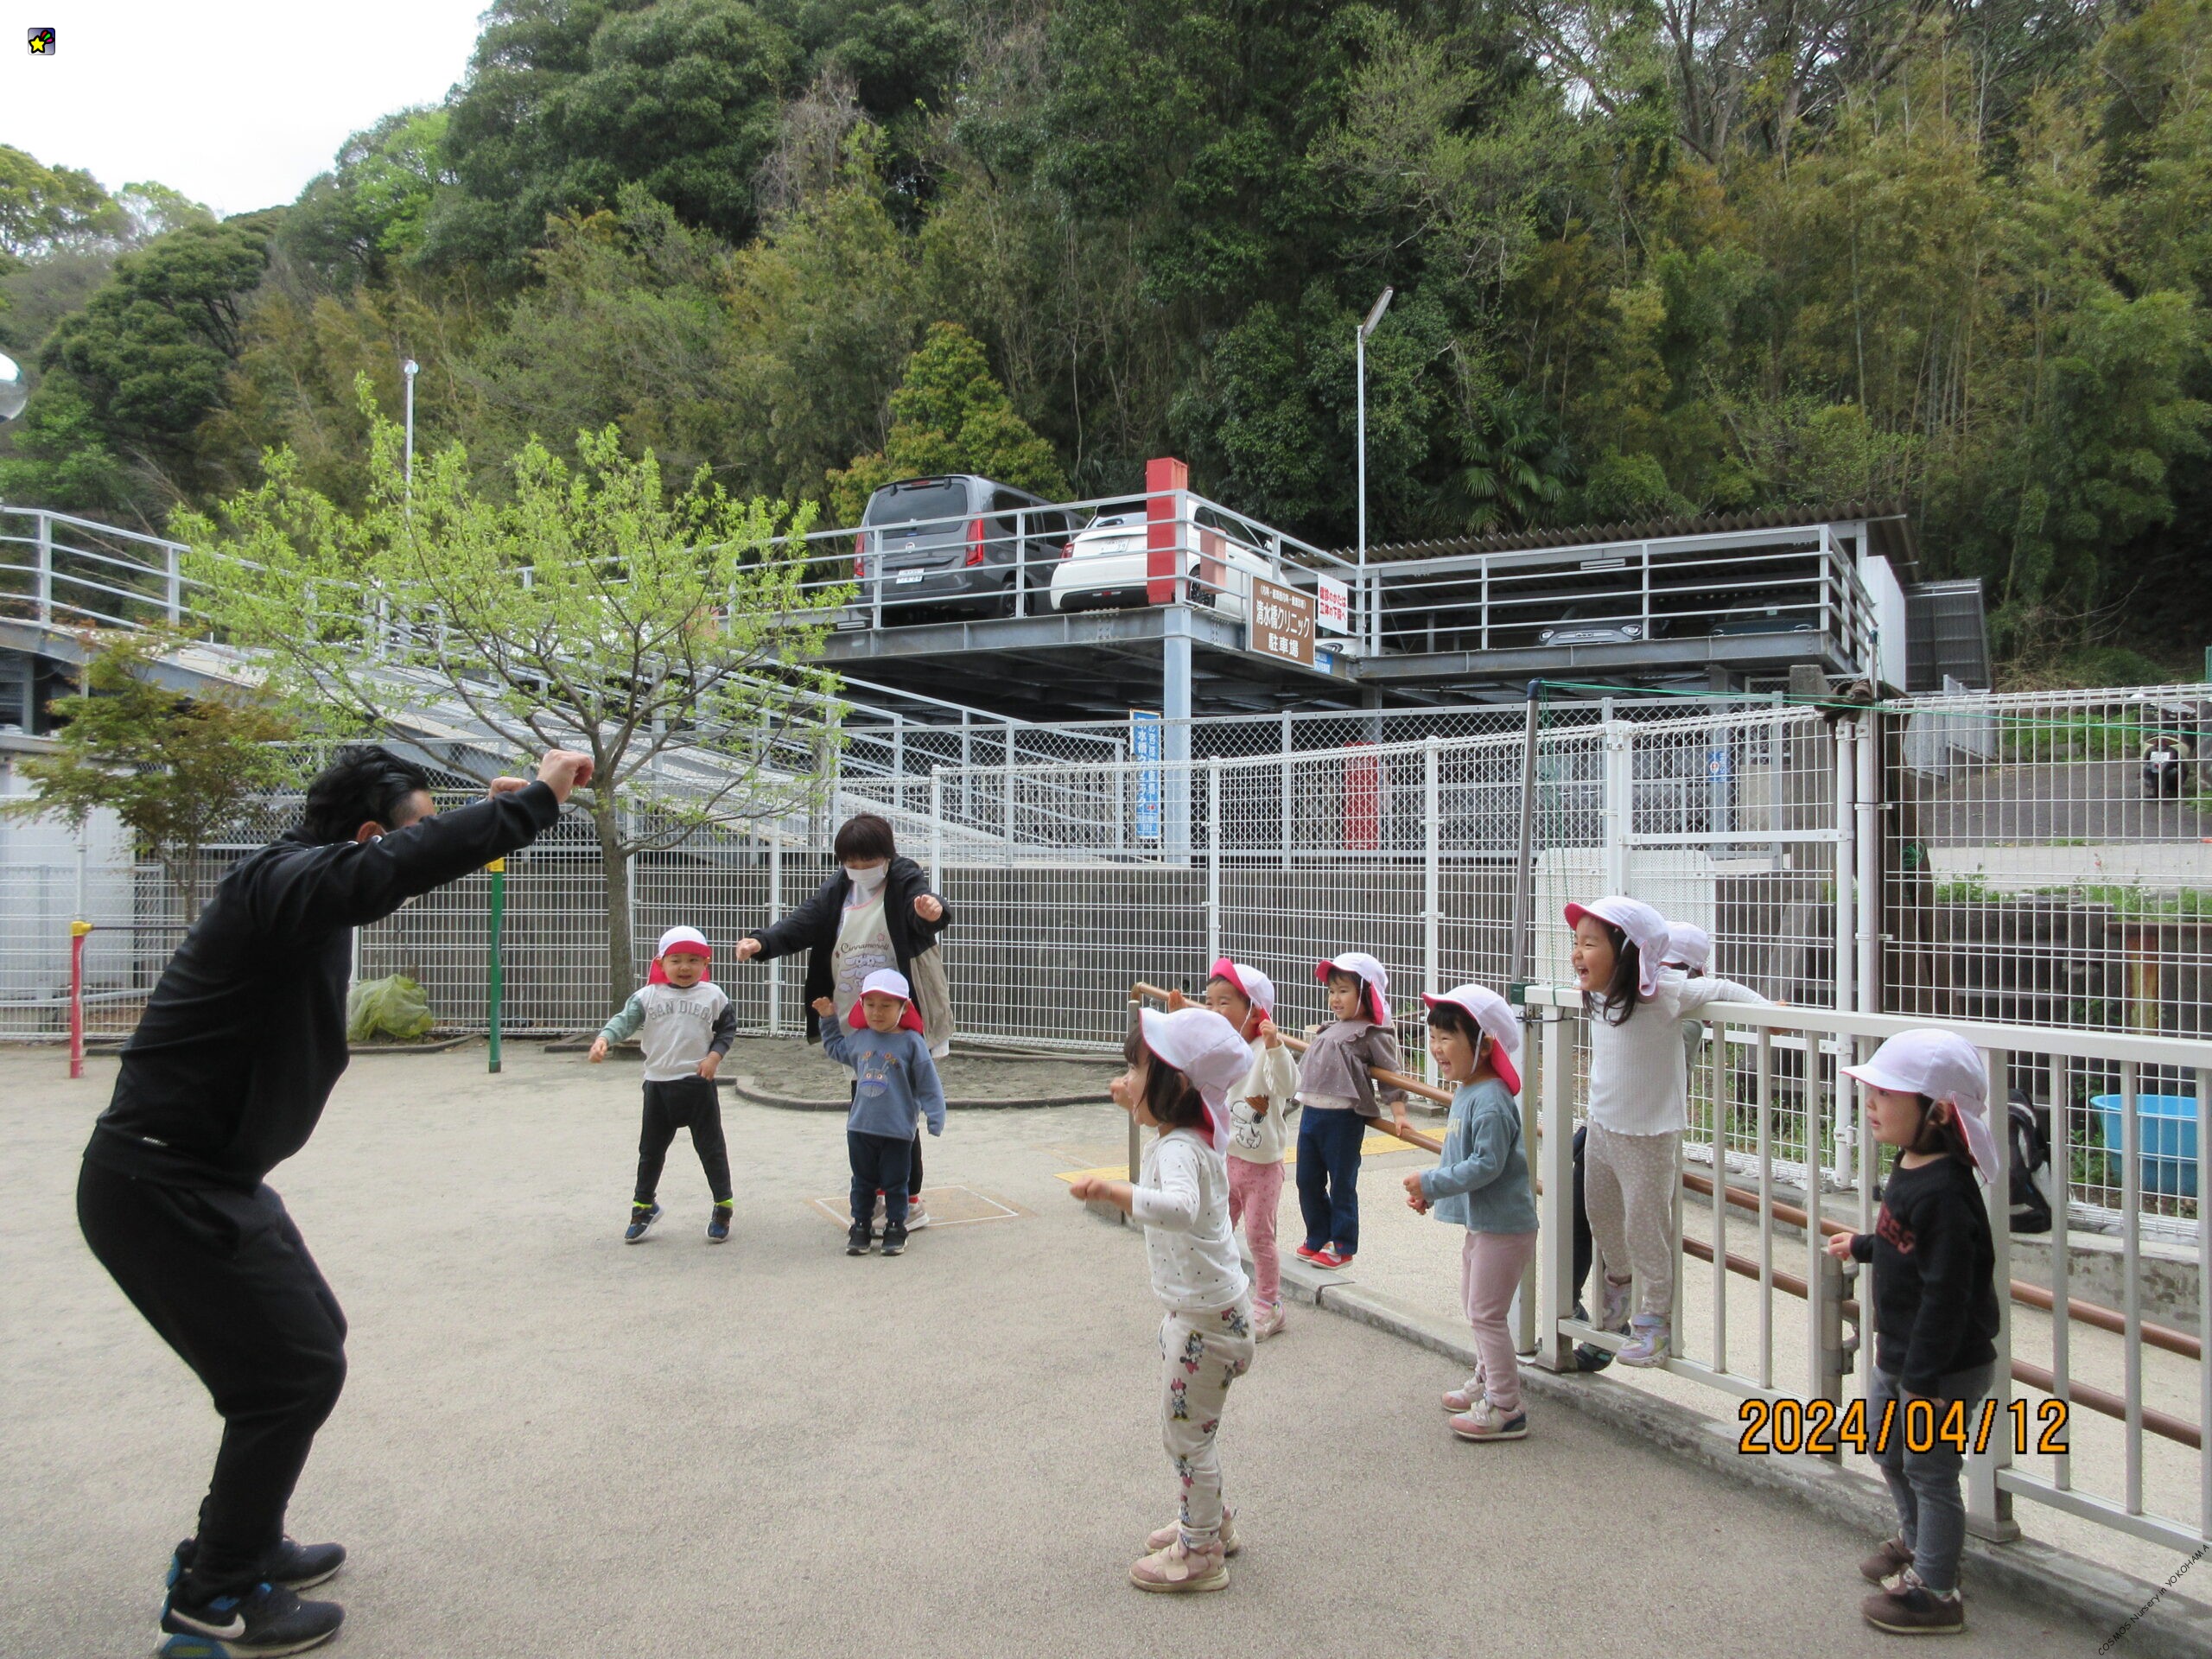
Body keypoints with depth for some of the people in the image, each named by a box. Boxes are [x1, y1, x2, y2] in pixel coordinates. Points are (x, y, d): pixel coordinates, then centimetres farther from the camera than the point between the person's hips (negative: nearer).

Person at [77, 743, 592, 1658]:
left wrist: (497, 807, 15)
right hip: (166, 1187, -10)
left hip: (200, 1176, 10)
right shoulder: (284, 883, -22)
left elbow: (409, 863, 27)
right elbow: (412, 861, -41)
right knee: (296, 1369, -3)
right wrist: (536, 798, -34)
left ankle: (242, 1548, 33)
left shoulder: (295, 881, 9)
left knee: (311, 1338, 19)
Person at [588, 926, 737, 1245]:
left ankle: (723, 1206, 17)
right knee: (651, 1148, 13)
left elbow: (727, 1029, 8)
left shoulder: (713, 996, 1)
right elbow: (626, 1020, -12)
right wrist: (604, 1038, -30)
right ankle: (644, 1204, 30)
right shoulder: (648, 996, -1)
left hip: (699, 1083, -1)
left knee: (710, 1146, 5)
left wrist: (715, 1055, -8)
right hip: (658, 1083, 2)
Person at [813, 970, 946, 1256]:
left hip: (898, 1130, -4)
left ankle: (895, 1228, 20)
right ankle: (860, 1226, 24)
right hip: (860, 1127, 4)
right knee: (863, 1181, 14)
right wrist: (828, 1020, 22)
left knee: (894, 1183, 8)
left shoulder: (911, 1042, -9)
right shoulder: (859, 1039, 5)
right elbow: (836, 1049, 28)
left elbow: (928, 1084, -7)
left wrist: (935, 1118, -12)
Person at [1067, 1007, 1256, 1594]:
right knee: (1187, 1425, 24)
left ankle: (1201, 1554, 20)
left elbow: (1179, 1208, -51)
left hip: (1205, 1317, -10)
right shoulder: (1186, 1134, 2)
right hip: (1194, 1308, 10)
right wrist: (1136, 1106, 16)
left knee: (1186, 1432, 5)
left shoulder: (1179, 1150, -29)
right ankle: (1210, 1521, 41)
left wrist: (1111, 1189, -58)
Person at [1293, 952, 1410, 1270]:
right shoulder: (1332, 1030, 17)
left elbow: (1391, 1074, -10)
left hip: (1344, 1118, -8)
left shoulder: (1373, 1035, -7)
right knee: (1308, 1181, 13)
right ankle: (1317, 1239, 27)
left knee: (1342, 1183, 3)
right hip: (1311, 1113, 8)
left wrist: (1398, 1114, -16)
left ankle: (1342, 1246, 15)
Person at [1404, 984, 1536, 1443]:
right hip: (1481, 1221, 11)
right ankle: (1486, 1380, 40)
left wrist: (1432, 1182, -22)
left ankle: (1505, 1409, 8)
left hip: (1504, 1224, -10)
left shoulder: (1490, 1100, -24)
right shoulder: (1465, 1092, 8)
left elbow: (1485, 1164, -28)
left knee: (1487, 1313, -3)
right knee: (1475, 1305, 23)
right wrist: (1428, 1189, 6)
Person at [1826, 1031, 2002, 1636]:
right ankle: (1917, 1543, 46)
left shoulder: (1943, 1192, -29)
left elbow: (1945, 1295, -28)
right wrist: (1862, 1246, 34)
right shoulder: (1911, 1169, 1)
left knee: (1929, 1468, 5)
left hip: (1944, 1368, -10)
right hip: (1898, 1356, 10)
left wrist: (1924, 1381, -25)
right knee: (1889, 1449, 25)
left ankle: (1935, 1592, 21)